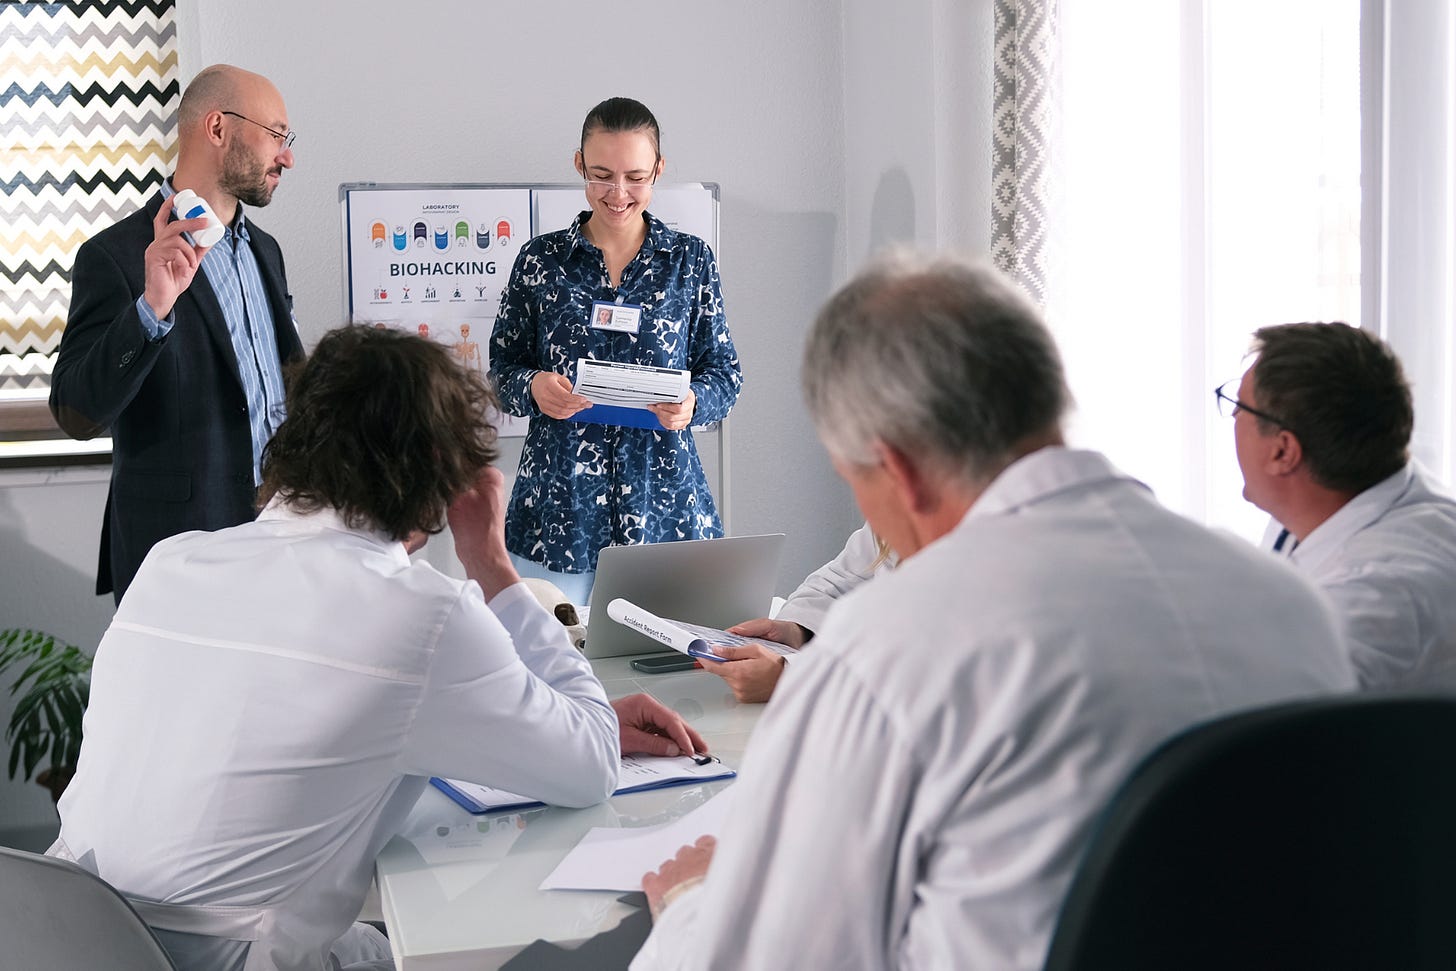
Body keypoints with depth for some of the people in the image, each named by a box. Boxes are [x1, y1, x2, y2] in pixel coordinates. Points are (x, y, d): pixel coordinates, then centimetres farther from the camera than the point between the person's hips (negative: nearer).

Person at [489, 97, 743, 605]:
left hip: (663, 501, 0)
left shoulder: (690, 259, 6)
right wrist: (532, 386, -13)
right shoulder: (540, 259, 5)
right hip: (557, 504, 0)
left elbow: (725, 372, 7)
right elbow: (503, 365, 9)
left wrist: (691, 403, -14)